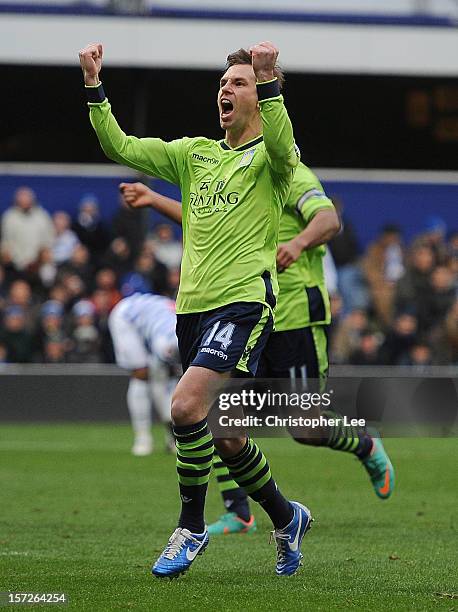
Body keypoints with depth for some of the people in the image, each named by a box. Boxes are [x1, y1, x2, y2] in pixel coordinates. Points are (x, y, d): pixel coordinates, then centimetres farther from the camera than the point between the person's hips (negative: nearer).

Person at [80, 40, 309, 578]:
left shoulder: (270, 156, 0)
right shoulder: (195, 154, 17)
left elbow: (282, 147, -26)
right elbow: (121, 148, 10)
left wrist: (267, 80, -39)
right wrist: (93, 87, -2)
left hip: (244, 302, -7)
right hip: (193, 306, 7)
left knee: (187, 406, -23)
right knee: (223, 436, 10)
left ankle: (191, 527, -7)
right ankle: (287, 518, 31)